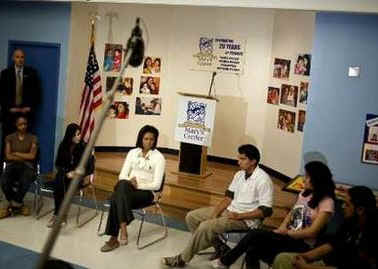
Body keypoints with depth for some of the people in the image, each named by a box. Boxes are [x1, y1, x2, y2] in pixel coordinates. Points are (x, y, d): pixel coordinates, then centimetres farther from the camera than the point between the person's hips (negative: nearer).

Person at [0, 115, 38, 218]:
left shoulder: (33, 138, 6)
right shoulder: (10, 138, 10)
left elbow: (32, 156, -4)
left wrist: (16, 153, -3)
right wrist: (24, 157, -6)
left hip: (27, 166, -1)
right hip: (12, 165, 2)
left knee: (25, 181, -36)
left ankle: (12, 204, -9)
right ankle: (17, 205, -7)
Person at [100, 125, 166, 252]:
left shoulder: (159, 157, -1)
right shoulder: (132, 152, 11)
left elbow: (156, 185, -7)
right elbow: (122, 175, 8)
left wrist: (138, 185, -16)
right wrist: (129, 182, -13)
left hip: (146, 192, -4)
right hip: (127, 189, 4)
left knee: (116, 199, -31)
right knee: (122, 185, -34)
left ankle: (114, 239, -25)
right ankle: (123, 230, -36)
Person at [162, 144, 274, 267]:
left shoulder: (263, 180, -18)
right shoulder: (239, 174, 6)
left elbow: (266, 211, -19)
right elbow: (228, 197, 7)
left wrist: (239, 216, -21)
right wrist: (215, 213, -8)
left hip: (246, 219, -9)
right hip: (229, 210, 9)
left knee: (205, 227, -25)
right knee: (191, 216, 2)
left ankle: (182, 259, -6)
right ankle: (219, 247, 7)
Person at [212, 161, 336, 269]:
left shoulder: (326, 203, -14)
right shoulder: (305, 193, 11)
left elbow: (312, 232, -19)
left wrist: (286, 232, -11)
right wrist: (283, 227, -3)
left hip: (302, 244, -7)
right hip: (289, 236, 7)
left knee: (255, 234, -23)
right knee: (252, 250, -20)